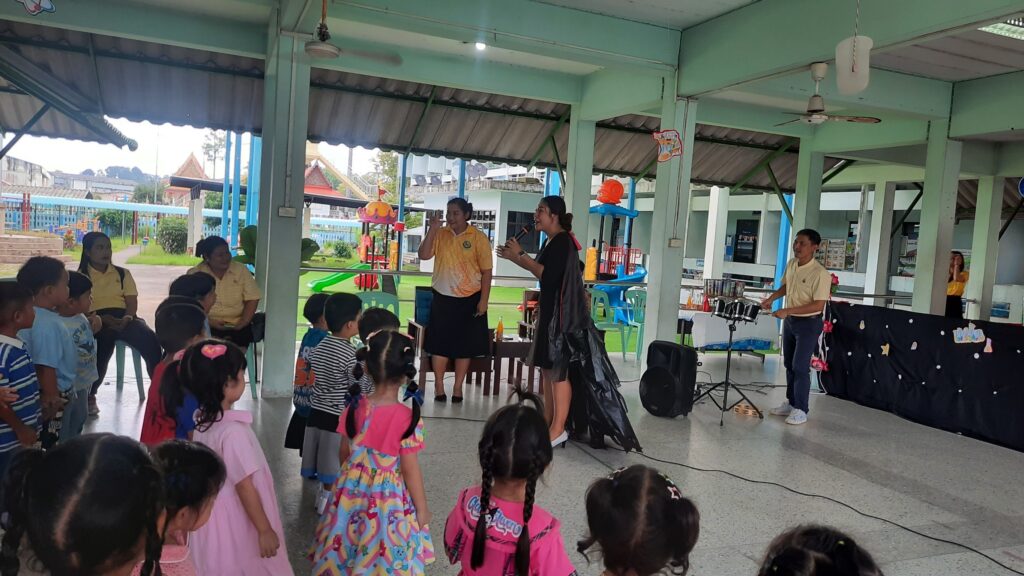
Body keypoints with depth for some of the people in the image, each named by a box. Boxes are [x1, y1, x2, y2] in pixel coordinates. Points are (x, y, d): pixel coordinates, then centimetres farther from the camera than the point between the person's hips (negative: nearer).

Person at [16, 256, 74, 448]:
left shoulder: (34, 316, 4)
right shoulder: (48, 324, -27)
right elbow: (45, 368, -26)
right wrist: (52, 400, -19)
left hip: (47, 395, 10)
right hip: (50, 398, -10)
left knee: (47, 441, 20)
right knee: (46, 443, 2)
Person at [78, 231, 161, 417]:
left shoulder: (123, 273, 21)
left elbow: (132, 302, 10)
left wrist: (127, 318, -13)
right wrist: (103, 319, -16)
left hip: (124, 318, 2)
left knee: (151, 342, -30)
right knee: (100, 353, -32)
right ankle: (90, 395, -1)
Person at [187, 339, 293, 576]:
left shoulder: (202, 419, -3)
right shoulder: (233, 430, -28)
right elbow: (244, 486, -24)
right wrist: (265, 530, -15)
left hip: (213, 516, 7)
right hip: (235, 523, -7)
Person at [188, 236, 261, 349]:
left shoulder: (241, 270, 6)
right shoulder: (194, 274, 4)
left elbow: (252, 300, 3)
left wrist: (241, 325, -9)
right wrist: (209, 322, -16)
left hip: (236, 327, 1)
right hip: (207, 327, 0)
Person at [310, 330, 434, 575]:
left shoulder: (354, 409, -10)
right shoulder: (408, 418, -22)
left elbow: (344, 454, 4)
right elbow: (411, 471, -15)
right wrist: (422, 509, -2)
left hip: (352, 493, 4)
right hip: (390, 499, -4)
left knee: (347, 550, 22)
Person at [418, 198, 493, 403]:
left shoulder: (479, 238, -6)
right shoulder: (440, 234, 2)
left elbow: (486, 271, -5)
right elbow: (424, 255, -8)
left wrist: (483, 300, -10)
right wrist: (432, 229, -15)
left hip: (469, 299, -2)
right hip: (442, 298, 2)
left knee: (464, 345, 6)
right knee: (440, 343, 5)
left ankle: (458, 388, 18)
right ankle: (439, 387, 17)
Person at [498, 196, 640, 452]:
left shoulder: (562, 241, -15)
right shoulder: (552, 241, 13)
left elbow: (547, 275, -24)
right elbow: (540, 269, 22)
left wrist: (520, 254, -17)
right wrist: (515, 257, 16)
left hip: (562, 313, -10)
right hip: (551, 311, 10)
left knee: (558, 369, -7)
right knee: (548, 367, 13)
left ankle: (558, 430, -2)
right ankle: (548, 422, 21)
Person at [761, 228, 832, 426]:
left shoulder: (820, 274, -22)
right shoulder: (791, 264, 1)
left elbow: (818, 305, -25)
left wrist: (787, 311, -28)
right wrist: (772, 298, 1)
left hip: (809, 323, -8)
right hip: (789, 320, 8)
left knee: (800, 367, -6)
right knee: (789, 364, 15)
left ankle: (801, 410, 6)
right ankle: (791, 403, 28)